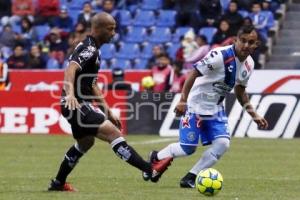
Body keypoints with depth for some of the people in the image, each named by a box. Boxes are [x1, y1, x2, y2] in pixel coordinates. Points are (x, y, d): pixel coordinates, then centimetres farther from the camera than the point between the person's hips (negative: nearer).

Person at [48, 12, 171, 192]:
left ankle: (58, 183, 41)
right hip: (76, 104, -11)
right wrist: (70, 94, -53)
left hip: (80, 105, 11)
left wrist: (107, 111, 23)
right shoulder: (88, 49, -16)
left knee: (86, 142, 29)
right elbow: (71, 69, -35)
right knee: (112, 132, -21)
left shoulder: (93, 49, 15)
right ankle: (150, 170, -33)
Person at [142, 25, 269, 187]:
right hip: (195, 105, -7)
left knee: (222, 143, -13)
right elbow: (194, 74, -23)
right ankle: (155, 157, 26)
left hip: (215, 109, 7)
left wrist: (254, 115, 12)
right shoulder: (221, 55, -25)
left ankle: (190, 178, -1)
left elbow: (240, 91, 15)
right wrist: (183, 100, -30)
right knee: (188, 148, -5)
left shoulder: (248, 64, -1)